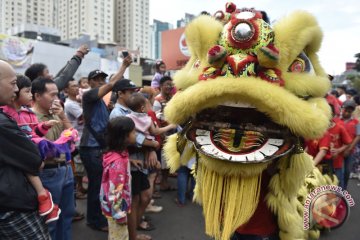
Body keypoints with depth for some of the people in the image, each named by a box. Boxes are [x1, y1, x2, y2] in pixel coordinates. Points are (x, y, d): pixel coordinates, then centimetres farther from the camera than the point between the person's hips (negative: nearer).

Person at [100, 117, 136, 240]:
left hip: (118, 207, 9)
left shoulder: (119, 154, -3)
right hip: (116, 209, -9)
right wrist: (120, 214, -21)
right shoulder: (118, 162, -31)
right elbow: (115, 192, -28)